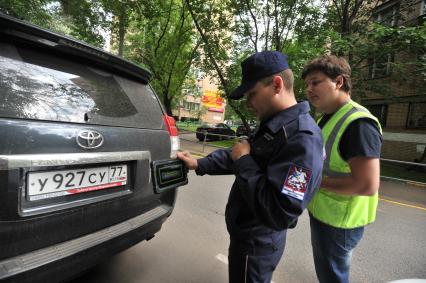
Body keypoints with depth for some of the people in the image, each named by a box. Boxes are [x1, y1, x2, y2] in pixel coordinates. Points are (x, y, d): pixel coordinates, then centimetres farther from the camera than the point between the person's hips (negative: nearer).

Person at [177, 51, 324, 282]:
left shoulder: (302, 138, -30)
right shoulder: (272, 125, 2)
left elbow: (279, 214, -35)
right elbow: (238, 156, 11)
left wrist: (243, 162, -27)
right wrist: (199, 165, 4)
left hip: (257, 244, -9)